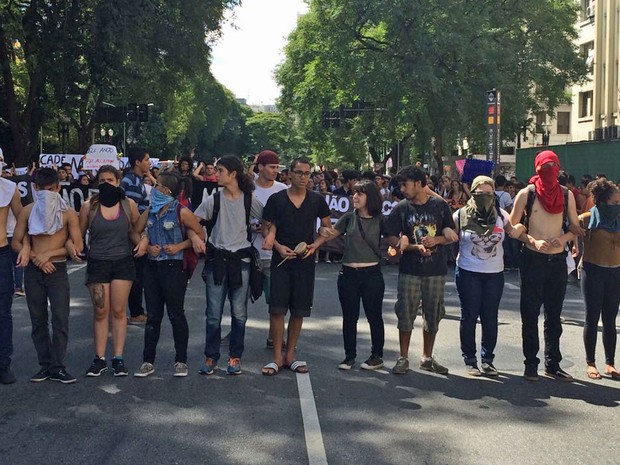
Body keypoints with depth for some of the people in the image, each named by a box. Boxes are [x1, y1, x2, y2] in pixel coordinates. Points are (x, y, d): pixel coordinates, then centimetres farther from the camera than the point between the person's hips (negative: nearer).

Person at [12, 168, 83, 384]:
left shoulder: (68, 213, -2)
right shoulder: (28, 211, 5)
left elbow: (78, 246, -7)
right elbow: (16, 242, 5)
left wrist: (49, 253, -14)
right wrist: (35, 256, -10)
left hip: (57, 270, -2)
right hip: (33, 271, 3)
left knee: (60, 319, -7)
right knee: (38, 320, 7)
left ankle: (57, 367, -1)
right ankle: (45, 365, 14)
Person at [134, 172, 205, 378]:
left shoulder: (182, 212, -9)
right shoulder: (151, 211, 8)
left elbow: (200, 235, -4)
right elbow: (141, 234, 20)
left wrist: (179, 246, -14)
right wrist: (148, 247, -1)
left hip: (173, 267, -5)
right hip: (152, 266, 6)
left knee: (176, 314, 3)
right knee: (153, 316, 9)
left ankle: (181, 361, 14)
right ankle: (148, 361, 16)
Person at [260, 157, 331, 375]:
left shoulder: (317, 200, 3)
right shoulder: (276, 199, -1)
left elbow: (327, 228, 11)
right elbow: (266, 228, 4)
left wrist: (315, 245, -7)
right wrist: (278, 246, -13)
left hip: (305, 262, 2)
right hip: (281, 261, -2)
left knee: (299, 311, 7)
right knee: (277, 309, -5)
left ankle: (290, 355, 20)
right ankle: (277, 357, 4)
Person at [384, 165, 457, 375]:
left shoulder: (440, 205, 2)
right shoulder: (401, 208, 0)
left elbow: (452, 236, 6)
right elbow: (392, 239, -5)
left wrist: (436, 240, -14)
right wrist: (415, 247, -19)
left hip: (436, 271, 1)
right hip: (410, 270, -1)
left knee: (433, 315, 9)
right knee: (406, 314, 1)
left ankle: (427, 358, 23)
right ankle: (403, 358, 13)